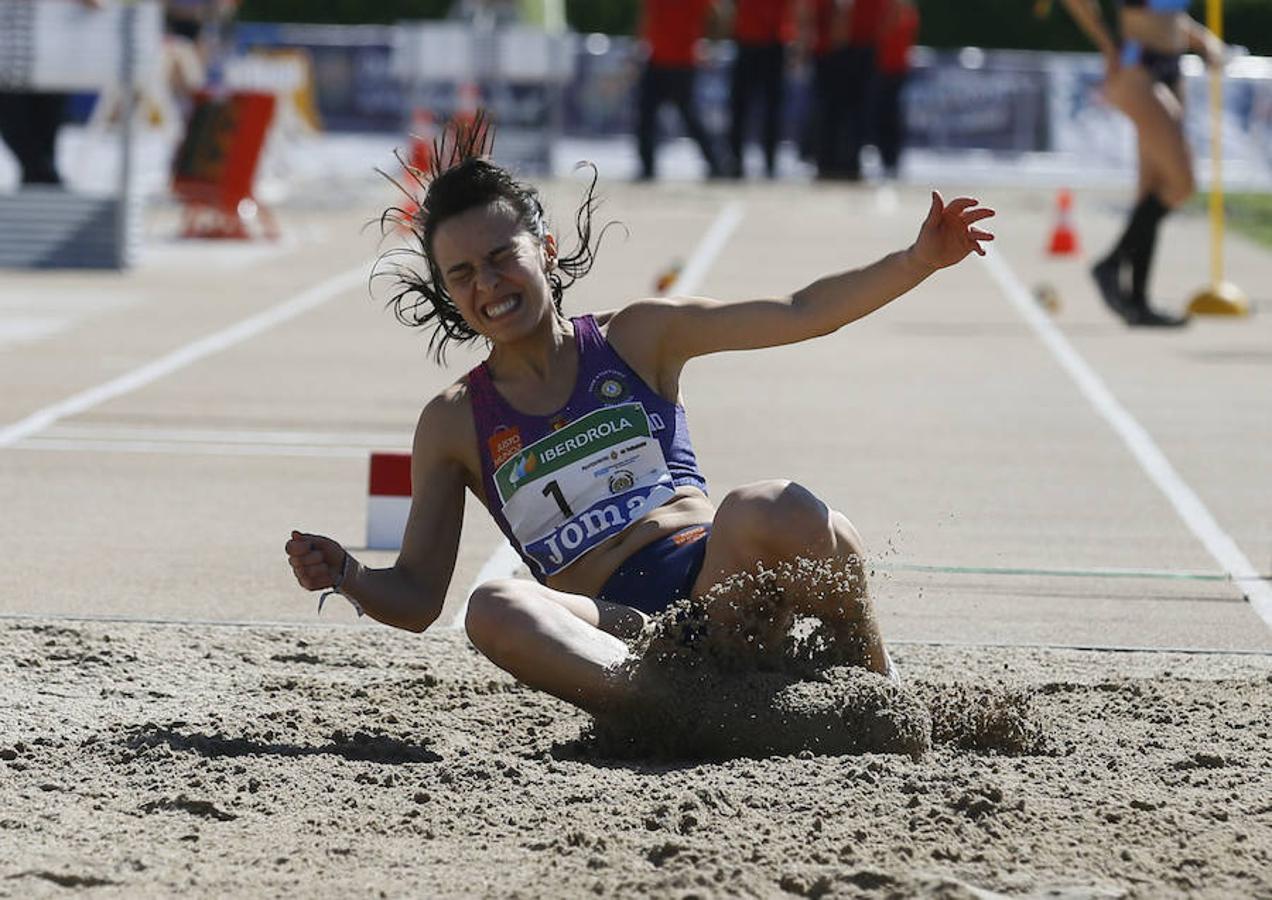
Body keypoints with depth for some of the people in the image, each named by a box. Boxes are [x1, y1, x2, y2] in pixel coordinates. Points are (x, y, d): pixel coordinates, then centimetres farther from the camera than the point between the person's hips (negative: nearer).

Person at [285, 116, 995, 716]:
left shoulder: (636, 339, 13)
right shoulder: (454, 425, 14)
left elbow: (802, 314, 9)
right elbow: (417, 597, 13)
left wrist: (918, 262, -5)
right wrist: (346, 574, -9)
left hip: (717, 578, 0)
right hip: (614, 633, 0)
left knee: (770, 511, -33)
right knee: (496, 612, -32)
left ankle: (881, 688, -11)